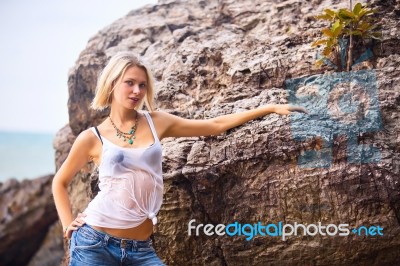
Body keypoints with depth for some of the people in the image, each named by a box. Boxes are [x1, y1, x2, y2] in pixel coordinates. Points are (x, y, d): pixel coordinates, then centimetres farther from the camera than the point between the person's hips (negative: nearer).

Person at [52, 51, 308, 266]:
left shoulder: (156, 122, 5)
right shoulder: (92, 138, 0)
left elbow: (216, 125, 7)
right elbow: (60, 182, 15)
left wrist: (269, 108, 6)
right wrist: (68, 225, 3)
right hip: (94, 243, -2)